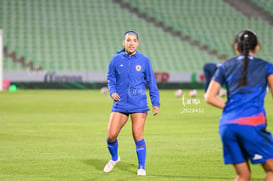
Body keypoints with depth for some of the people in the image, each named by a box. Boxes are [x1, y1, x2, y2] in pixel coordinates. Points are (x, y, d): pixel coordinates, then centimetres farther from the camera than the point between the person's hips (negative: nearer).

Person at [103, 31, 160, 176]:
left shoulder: (144, 61, 1)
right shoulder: (116, 60, 2)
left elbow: (151, 83, 7)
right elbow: (111, 79, 13)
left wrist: (156, 103, 4)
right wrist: (112, 92, -7)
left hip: (139, 105, -1)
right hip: (120, 105, 1)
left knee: (138, 136, -7)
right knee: (111, 135, -4)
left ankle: (141, 167, 8)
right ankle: (114, 158, 25)